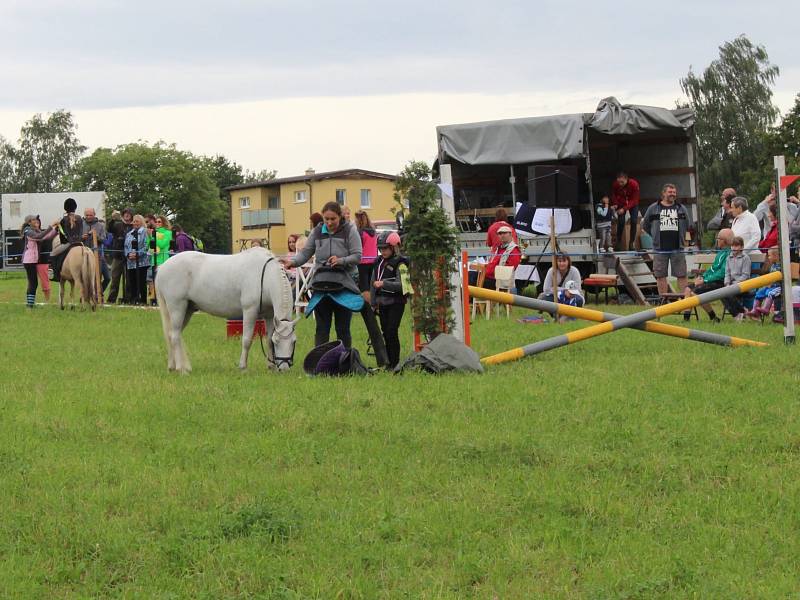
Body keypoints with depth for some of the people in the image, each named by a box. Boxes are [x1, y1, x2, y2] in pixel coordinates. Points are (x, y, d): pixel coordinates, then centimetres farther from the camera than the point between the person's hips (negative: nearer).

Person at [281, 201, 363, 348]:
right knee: (321, 329, 4)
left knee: (343, 329, 5)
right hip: (321, 286, 3)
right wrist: (293, 261, -16)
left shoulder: (350, 231, -3)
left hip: (343, 286, -3)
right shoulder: (317, 232, 6)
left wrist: (341, 261, -25)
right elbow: (305, 253, 4)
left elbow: (357, 256, -7)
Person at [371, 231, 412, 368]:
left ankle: (395, 363, -7)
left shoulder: (400, 263, -10)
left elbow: (402, 285, -19)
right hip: (383, 304, 7)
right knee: (385, 333, 10)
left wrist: (383, 284, -23)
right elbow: (373, 283, 17)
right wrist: (374, 302, 14)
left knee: (392, 332, -11)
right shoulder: (379, 263, 13)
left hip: (396, 303, -7)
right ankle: (388, 363, 17)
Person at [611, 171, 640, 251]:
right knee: (620, 222, -10)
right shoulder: (615, 184, -22)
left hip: (633, 204, -1)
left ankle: (631, 243, -1)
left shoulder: (634, 184, -29)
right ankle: (618, 243, -2)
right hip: (621, 203, 1)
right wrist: (615, 204, -21)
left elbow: (634, 200, -26)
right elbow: (613, 195, -2)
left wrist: (624, 209, -35)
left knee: (634, 221, -10)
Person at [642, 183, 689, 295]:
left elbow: (686, 225, 22)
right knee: (660, 276, 1)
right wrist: (656, 236, 11)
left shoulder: (681, 209, 9)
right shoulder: (653, 208, 3)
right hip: (660, 249, -1)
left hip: (677, 249, 1)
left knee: (682, 275, -1)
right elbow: (645, 225, 12)